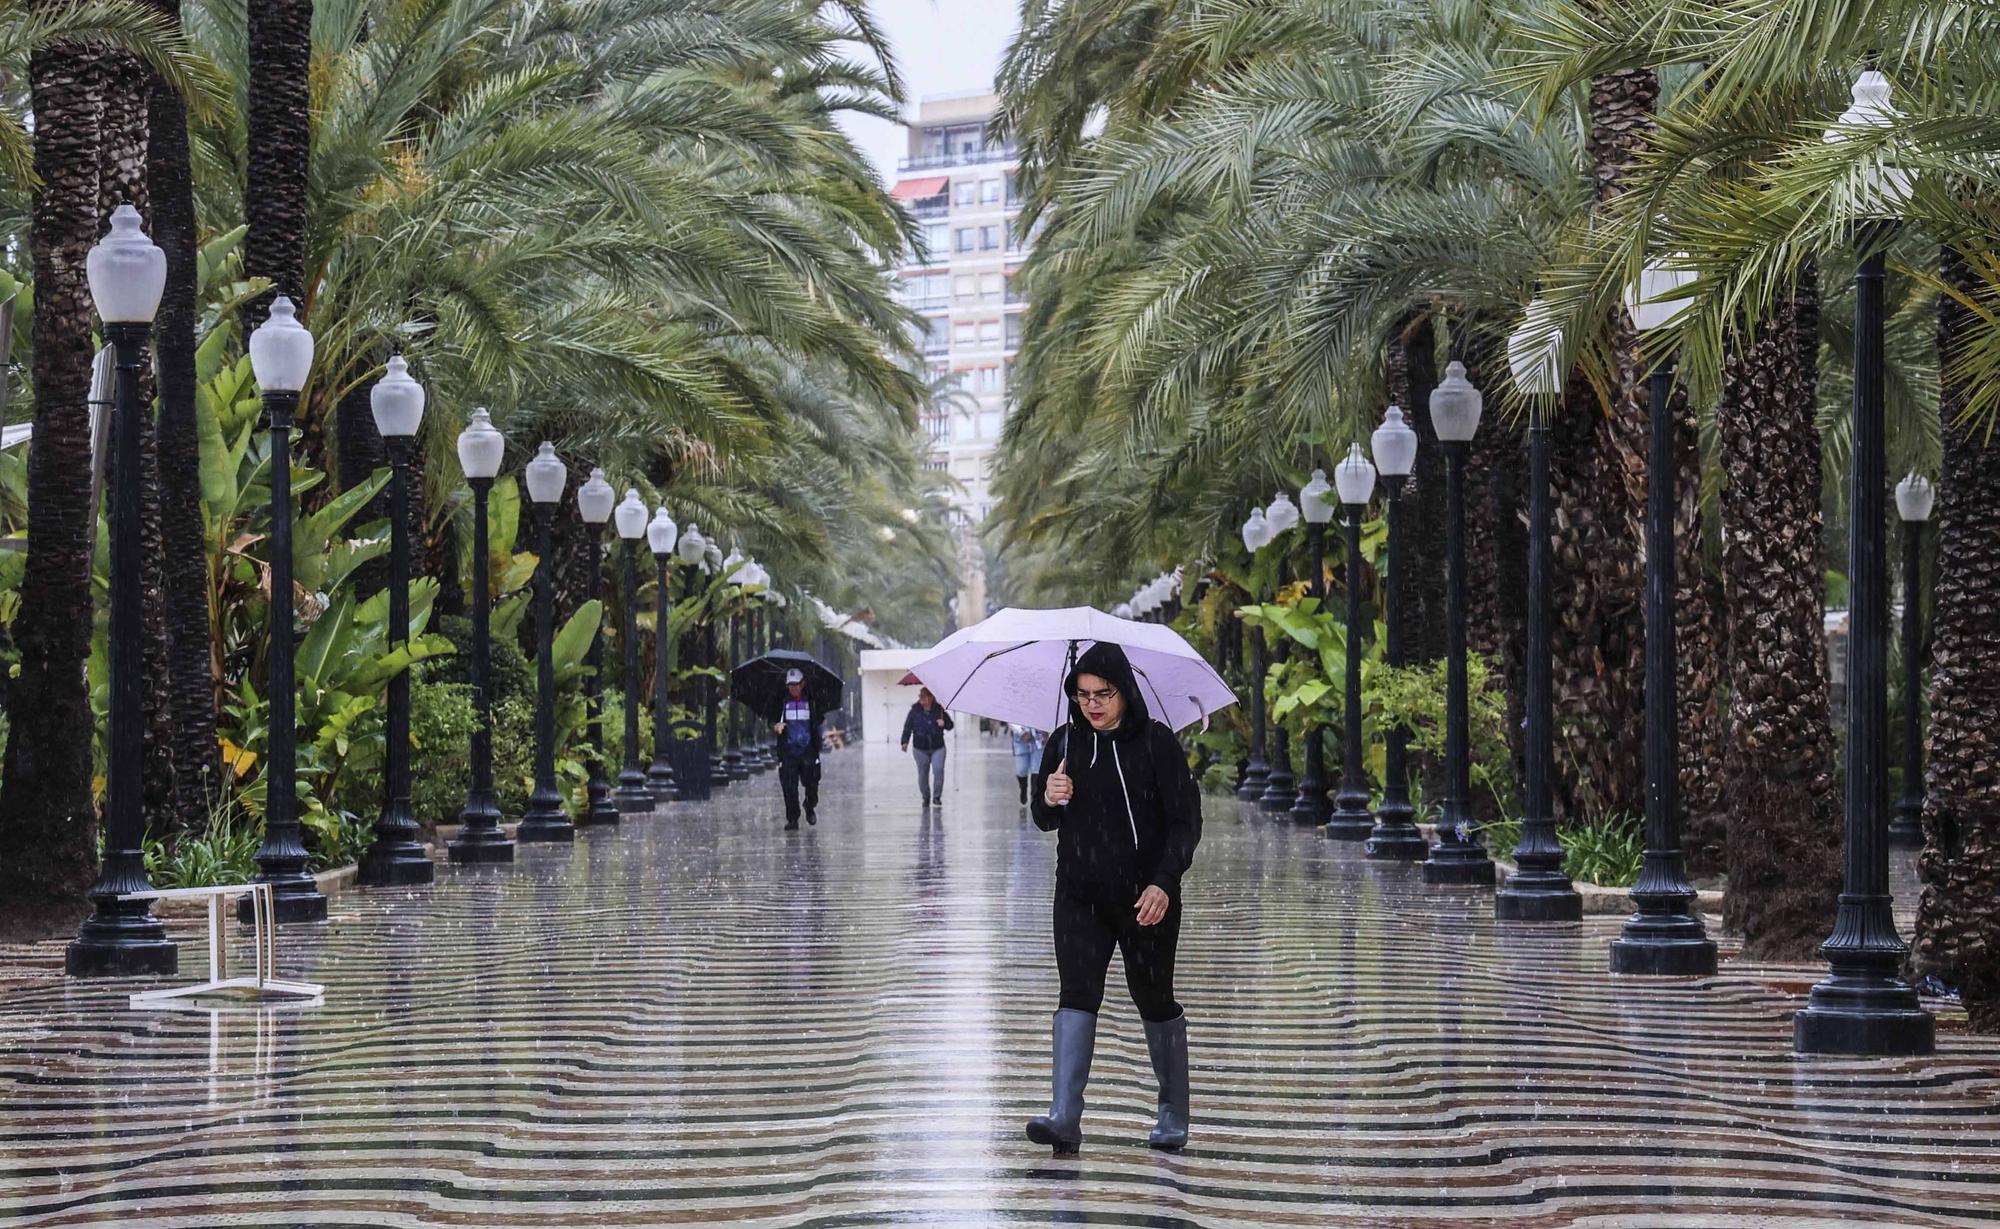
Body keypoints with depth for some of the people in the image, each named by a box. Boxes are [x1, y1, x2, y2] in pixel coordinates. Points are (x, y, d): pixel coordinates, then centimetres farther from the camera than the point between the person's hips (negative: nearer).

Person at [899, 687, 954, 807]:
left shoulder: (939, 710, -1)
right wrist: (905, 742, -16)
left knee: (938, 769, -15)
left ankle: (937, 796, -2)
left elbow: (950, 725, 7)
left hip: (938, 747, 0)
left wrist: (944, 723, -15)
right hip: (921, 749, 0)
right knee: (923, 774, 6)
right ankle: (926, 797, 26)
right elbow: (908, 727, -3)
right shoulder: (915, 711, -4)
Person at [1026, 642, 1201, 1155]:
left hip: (1145, 898, -3)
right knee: (1077, 993, -12)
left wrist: (1163, 883, -20)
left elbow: (1185, 822, -7)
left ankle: (1174, 1115, 22)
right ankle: (1064, 1117, -21)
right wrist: (1048, 800, -11)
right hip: (1079, 896, 3)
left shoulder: (1156, 742, -7)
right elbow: (1044, 822, 14)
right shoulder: (1065, 742, 5)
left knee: (1154, 1000, 7)